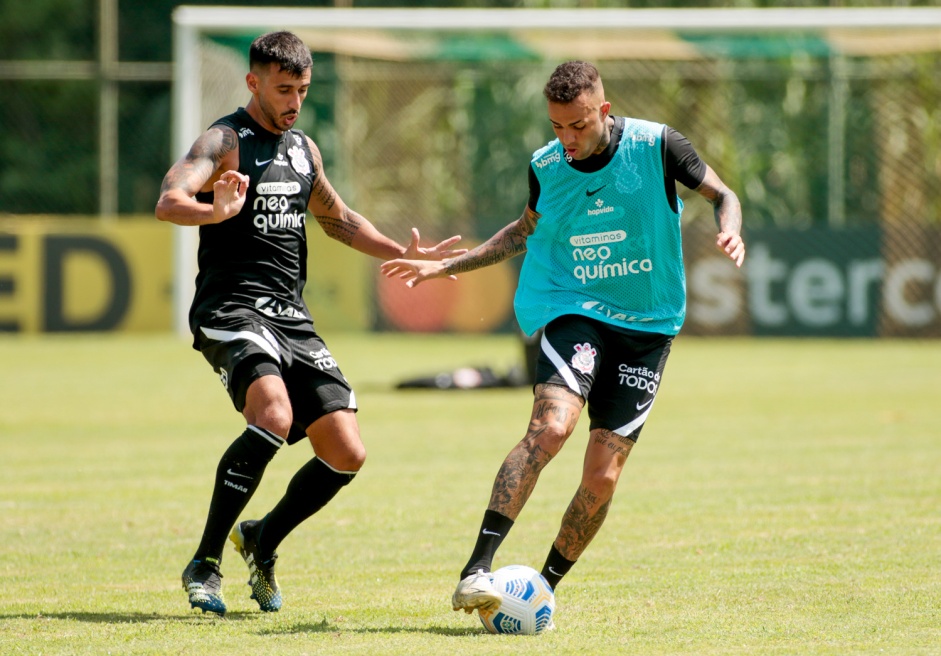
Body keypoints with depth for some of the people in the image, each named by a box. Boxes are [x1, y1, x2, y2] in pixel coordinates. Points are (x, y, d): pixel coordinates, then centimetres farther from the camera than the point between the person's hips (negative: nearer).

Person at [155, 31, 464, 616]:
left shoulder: (303, 148, 18)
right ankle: (205, 563, -21)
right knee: (274, 415, -33)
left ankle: (263, 542, 23)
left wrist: (404, 253, 22)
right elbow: (169, 203, -22)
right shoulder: (226, 141, -5)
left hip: (293, 319, 7)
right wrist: (219, 212, -42)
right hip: (232, 311, -7)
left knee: (347, 456, -3)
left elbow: (337, 219, 34)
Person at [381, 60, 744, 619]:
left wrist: (730, 232, -17)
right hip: (575, 313, 0)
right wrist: (449, 265, 14)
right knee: (551, 426, -28)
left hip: (648, 324, 0)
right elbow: (527, 231, 21)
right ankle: (478, 569, -33)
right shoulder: (546, 167, 1)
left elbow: (722, 195, 5)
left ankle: (545, 586, 14)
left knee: (602, 476, -6)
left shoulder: (656, 146, -7)